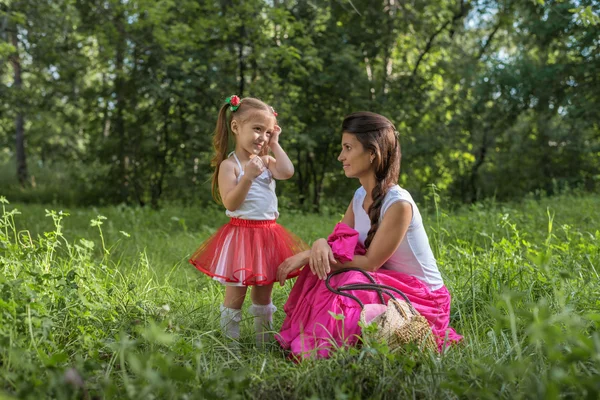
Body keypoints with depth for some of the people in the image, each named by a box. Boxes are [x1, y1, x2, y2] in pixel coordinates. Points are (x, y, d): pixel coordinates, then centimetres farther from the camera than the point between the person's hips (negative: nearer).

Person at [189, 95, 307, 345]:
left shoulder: (266, 161, 9)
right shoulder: (229, 165, -8)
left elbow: (287, 172, -13)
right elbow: (230, 203, -18)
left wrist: (275, 145, -3)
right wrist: (247, 177, -27)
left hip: (268, 234, 6)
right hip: (241, 233, -6)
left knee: (263, 294, 16)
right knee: (235, 295, 2)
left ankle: (263, 341, 28)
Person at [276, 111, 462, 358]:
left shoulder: (398, 204, -24)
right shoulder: (360, 197, 2)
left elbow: (371, 263, -22)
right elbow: (337, 241, -2)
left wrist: (308, 256, -20)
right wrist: (320, 245, -28)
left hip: (421, 298, -7)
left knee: (342, 289, -28)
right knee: (319, 276, -13)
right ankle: (305, 344, -1)